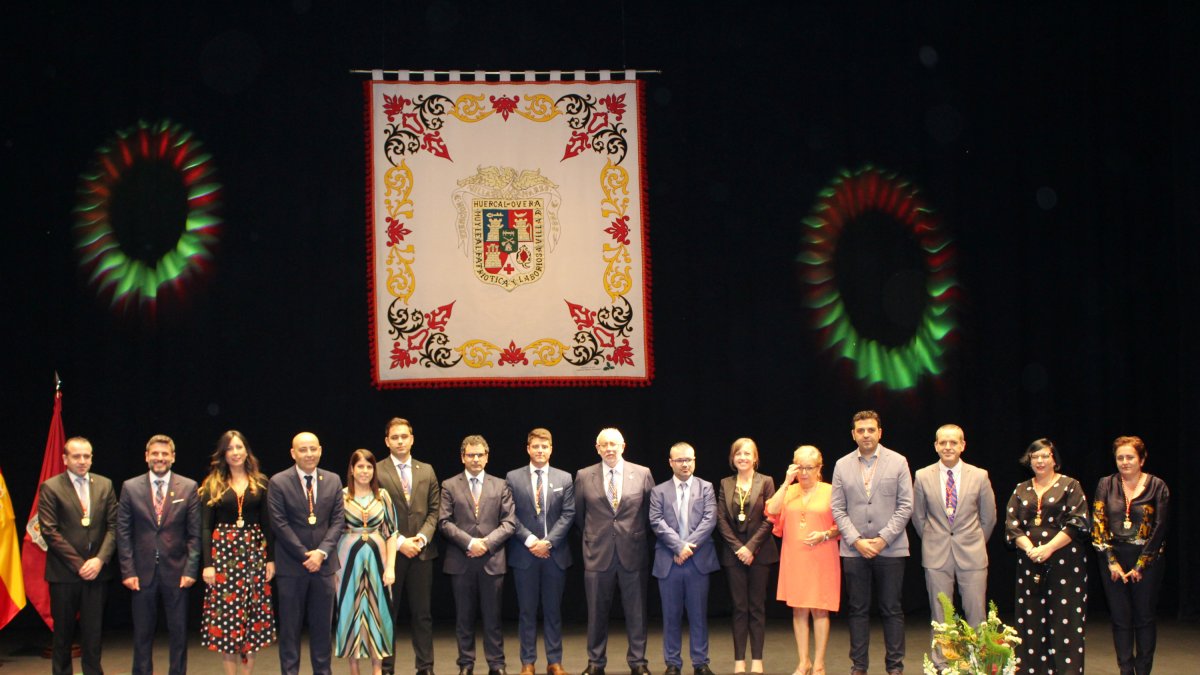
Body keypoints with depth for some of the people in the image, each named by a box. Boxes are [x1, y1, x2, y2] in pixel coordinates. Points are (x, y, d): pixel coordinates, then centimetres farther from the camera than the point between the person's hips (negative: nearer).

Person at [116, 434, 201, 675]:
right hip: (143, 573, 0)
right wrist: (127, 571, -5)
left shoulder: (188, 487, 3)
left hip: (176, 572, 0)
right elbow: (123, 533, 3)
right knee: (142, 634, 7)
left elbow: (194, 534, 1)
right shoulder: (130, 488, 4)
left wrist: (190, 570, -6)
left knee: (179, 633, 6)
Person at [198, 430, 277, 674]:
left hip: (254, 551, 1)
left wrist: (271, 559, 1)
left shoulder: (260, 483, 8)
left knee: (253, 615, 1)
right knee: (225, 614, -3)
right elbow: (205, 527, 2)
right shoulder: (213, 485, 5)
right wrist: (207, 564, -6)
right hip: (223, 551, -1)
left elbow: (267, 524, 8)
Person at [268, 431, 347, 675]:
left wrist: (321, 552, -10)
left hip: (323, 563, 3)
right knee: (290, 626, 3)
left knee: (322, 625, 8)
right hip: (291, 564, -3)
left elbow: (338, 521, 4)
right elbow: (279, 524, -8)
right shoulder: (278, 482, -4)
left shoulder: (333, 481, 7)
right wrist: (305, 555, -11)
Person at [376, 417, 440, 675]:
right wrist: (399, 542, -12)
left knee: (422, 613, 5)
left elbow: (434, 510, 9)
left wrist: (422, 537, -7)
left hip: (421, 551, 3)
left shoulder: (426, 471, 11)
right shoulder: (376, 471, -2)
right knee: (387, 613, 3)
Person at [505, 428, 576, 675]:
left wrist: (548, 542, -11)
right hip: (524, 553, -1)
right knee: (527, 610, 4)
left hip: (555, 553, 1)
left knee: (553, 609, 6)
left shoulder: (564, 479, 6)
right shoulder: (513, 478, 2)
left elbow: (568, 514, 1)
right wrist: (530, 540, -12)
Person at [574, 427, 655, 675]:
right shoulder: (584, 476, 2)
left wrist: (638, 534, 9)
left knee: (636, 611, 4)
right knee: (597, 611, 6)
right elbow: (579, 514, 12)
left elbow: (651, 510, 9)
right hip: (598, 552, 0)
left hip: (632, 552, 0)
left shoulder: (642, 474, 1)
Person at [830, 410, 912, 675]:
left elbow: (905, 506, -1)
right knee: (857, 610, 5)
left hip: (890, 549, -2)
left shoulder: (898, 462, 3)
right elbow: (837, 509, 6)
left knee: (892, 610, 2)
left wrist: (883, 539, -9)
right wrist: (856, 541, -7)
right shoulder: (842, 465, 8)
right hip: (854, 550, 2)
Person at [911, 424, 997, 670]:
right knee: (940, 614, 5)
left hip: (971, 555, 0)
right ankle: (941, 665, 13)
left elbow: (988, 517, 11)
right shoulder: (923, 477, 1)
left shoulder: (979, 476, 0)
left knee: (976, 614, -1)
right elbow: (918, 517, 12)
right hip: (937, 556, 0)